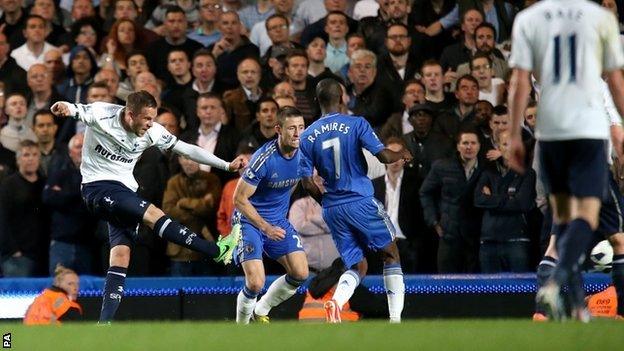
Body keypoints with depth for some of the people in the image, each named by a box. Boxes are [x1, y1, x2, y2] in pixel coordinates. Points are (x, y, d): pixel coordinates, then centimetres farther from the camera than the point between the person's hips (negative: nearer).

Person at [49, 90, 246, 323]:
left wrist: (226, 165, 3)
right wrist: (65, 108, -53)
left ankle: (104, 323, -4)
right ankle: (217, 251, -21)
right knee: (153, 214, -22)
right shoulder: (102, 115, -15)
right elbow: (76, 110, -27)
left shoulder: (151, 132, -1)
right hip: (98, 187, -6)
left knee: (121, 257, -5)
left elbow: (186, 149, 5)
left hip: (124, 190, 6)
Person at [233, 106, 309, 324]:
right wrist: (266, 227, -22)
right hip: (249, 220, -6)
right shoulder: (264, 158, -26)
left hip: (279, 221, 6)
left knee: (300, 274, -5)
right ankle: (241, 325, 10)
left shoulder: (303, 153, -8)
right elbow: (239, 199, -20)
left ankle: (261, 311, 18)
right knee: (256, 283, -18)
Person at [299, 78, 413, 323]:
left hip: (332, 209, 4)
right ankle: (395, 318, 3)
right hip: (361, 202, -4)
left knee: (357, 267, 13)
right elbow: (384, 156, -11)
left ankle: (336, 301, -18)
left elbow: (307, 183, 3)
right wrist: (402, 154, 11)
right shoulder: (356, 124, -6)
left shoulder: (307, 136, 5)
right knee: (391, 255, 12)